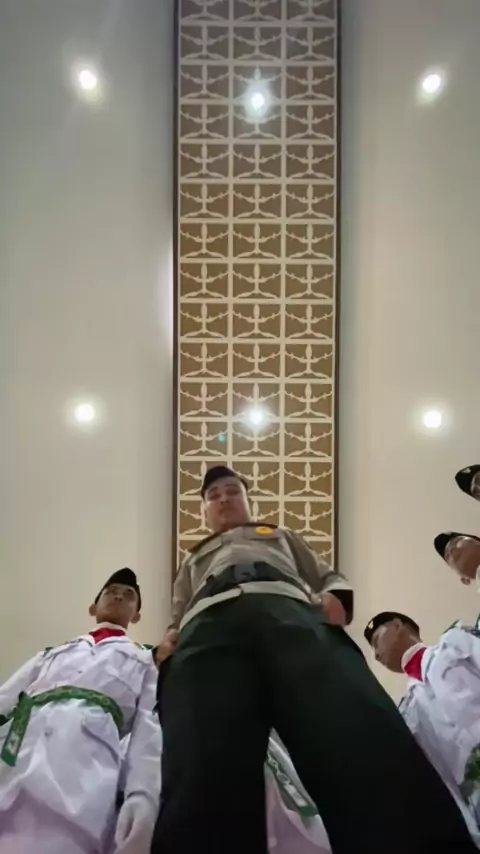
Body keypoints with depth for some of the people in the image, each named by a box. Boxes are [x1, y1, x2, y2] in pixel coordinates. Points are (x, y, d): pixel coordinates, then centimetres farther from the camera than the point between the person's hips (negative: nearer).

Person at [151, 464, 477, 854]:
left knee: (372, 748, -35)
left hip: (292, 613, 0)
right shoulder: (193, 561, 50)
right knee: (204, 781, -35)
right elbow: (176, 620, 38)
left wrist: (336, 600, 7)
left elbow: (329, 578, 35)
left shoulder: (282, 537, 48)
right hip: (208, 627, 1)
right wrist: (169, 640, 10)